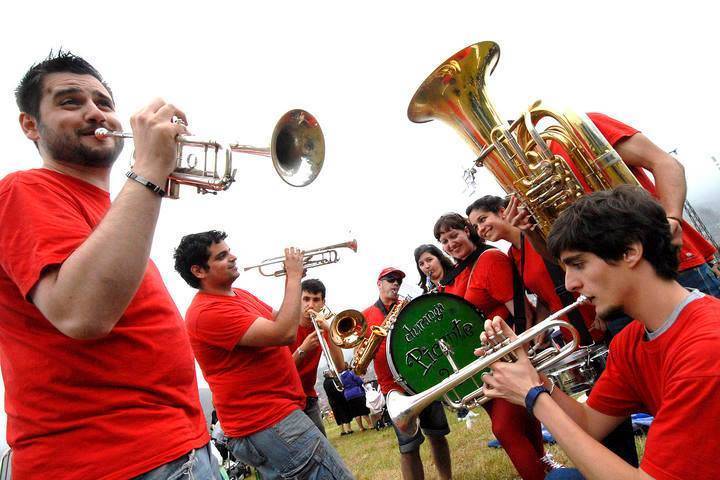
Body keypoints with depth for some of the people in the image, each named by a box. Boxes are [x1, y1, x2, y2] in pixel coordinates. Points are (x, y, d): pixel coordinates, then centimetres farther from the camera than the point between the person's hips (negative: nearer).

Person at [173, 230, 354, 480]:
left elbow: (277, 319, 19)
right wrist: (294, 277, -16)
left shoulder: (241, 295, 12)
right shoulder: (207, 312, -20)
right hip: (268, 424, -10)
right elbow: (284, 334, -27)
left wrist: (292, 279, 3)